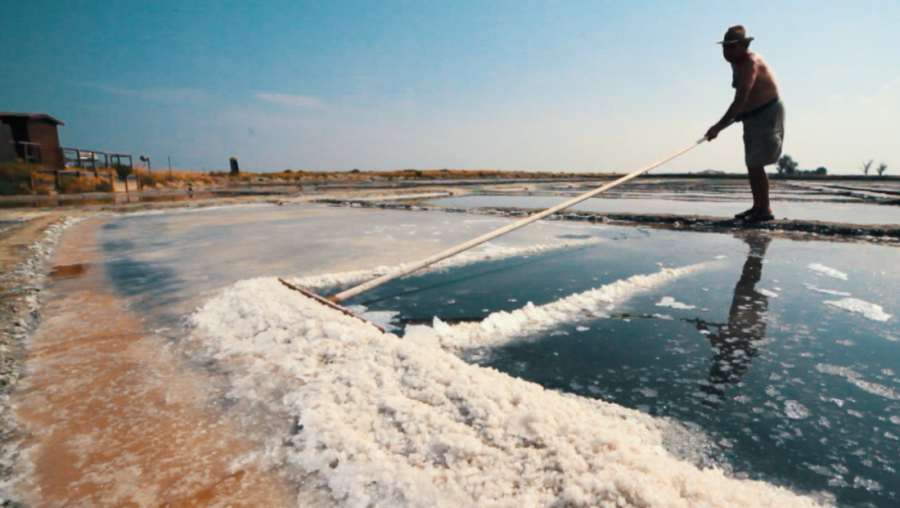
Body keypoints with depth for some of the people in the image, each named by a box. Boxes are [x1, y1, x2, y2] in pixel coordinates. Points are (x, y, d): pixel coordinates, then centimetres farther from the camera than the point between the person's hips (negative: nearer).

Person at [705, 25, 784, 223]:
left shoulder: (751, 63, -21)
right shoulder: (736, 62, 8)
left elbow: (740, 100, -32)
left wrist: (719, 126, -36)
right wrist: (739, 115, 7)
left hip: (768, 114, -9)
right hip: (752, 116, 9)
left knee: (756, 164, -14)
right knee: (751, 164, 10)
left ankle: (765, 209, -7)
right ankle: (757, 206, 18)